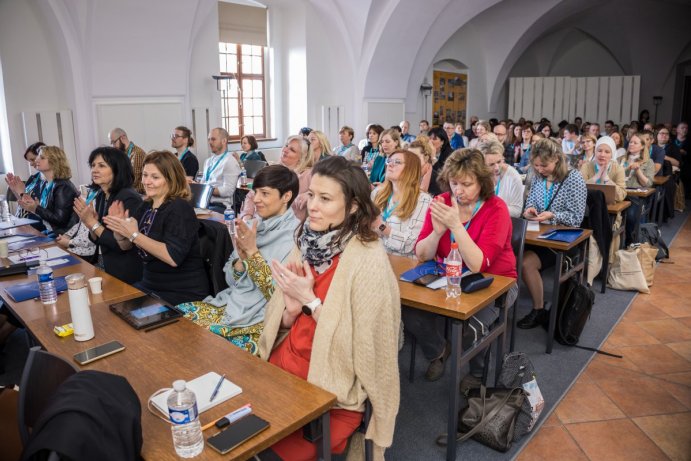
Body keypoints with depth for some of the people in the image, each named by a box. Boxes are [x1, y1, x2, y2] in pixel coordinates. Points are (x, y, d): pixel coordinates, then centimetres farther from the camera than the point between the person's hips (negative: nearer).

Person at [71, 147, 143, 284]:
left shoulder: (128, 198, -19)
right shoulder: (100, 196, 6)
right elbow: (98, 240, 12)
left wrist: (93, 223, -19)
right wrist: (90, 225, -8)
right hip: (104, 267, 8)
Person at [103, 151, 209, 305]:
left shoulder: (179, 208, -17)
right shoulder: (146, 206, 7)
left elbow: (173, 258, -28)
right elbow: (126, 246, 14)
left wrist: (134, 234, -26)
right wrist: (118, 230, -7)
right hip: (150, 285, 8)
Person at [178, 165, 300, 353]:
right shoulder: (253, 227, 7)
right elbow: (231, 279, 10)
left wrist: (252, 251, -19)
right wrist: (241, 258, -11)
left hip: (262, 319, -7)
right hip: (234, 302, 7)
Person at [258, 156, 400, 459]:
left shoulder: (368, 260, -18)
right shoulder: (307, 244, 1)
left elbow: (363, 345, -18)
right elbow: (279, 323, 7)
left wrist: (309, 300, -19)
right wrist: (292, 308, -15)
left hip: (332, 393, -5)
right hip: (283, 367, 6)